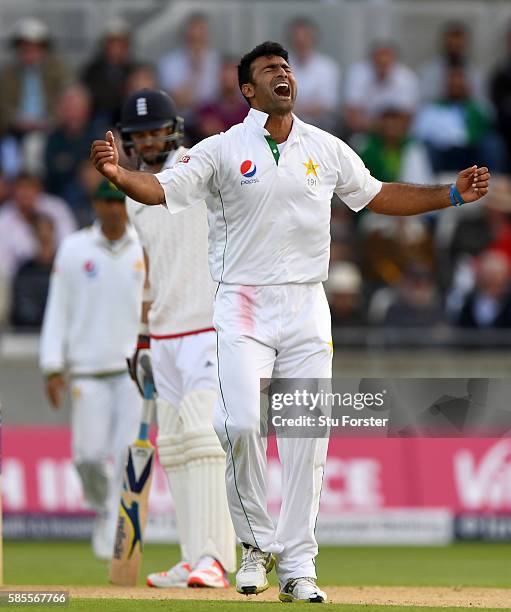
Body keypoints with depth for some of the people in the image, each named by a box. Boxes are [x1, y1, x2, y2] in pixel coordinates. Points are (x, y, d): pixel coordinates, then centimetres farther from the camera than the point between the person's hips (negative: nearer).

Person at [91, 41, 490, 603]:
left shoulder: (327, 150, 10)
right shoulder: (222, 150, 0)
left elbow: (376, 196, 21)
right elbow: (163, 189, -9)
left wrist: (452, 194, 15)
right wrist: (117, 173, -29)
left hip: (307, 309, 3)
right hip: (244, 307, -3)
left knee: (308, 437, -2)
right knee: (242, 424, -17)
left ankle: (297, 567, 4)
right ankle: (258, 544, 3)